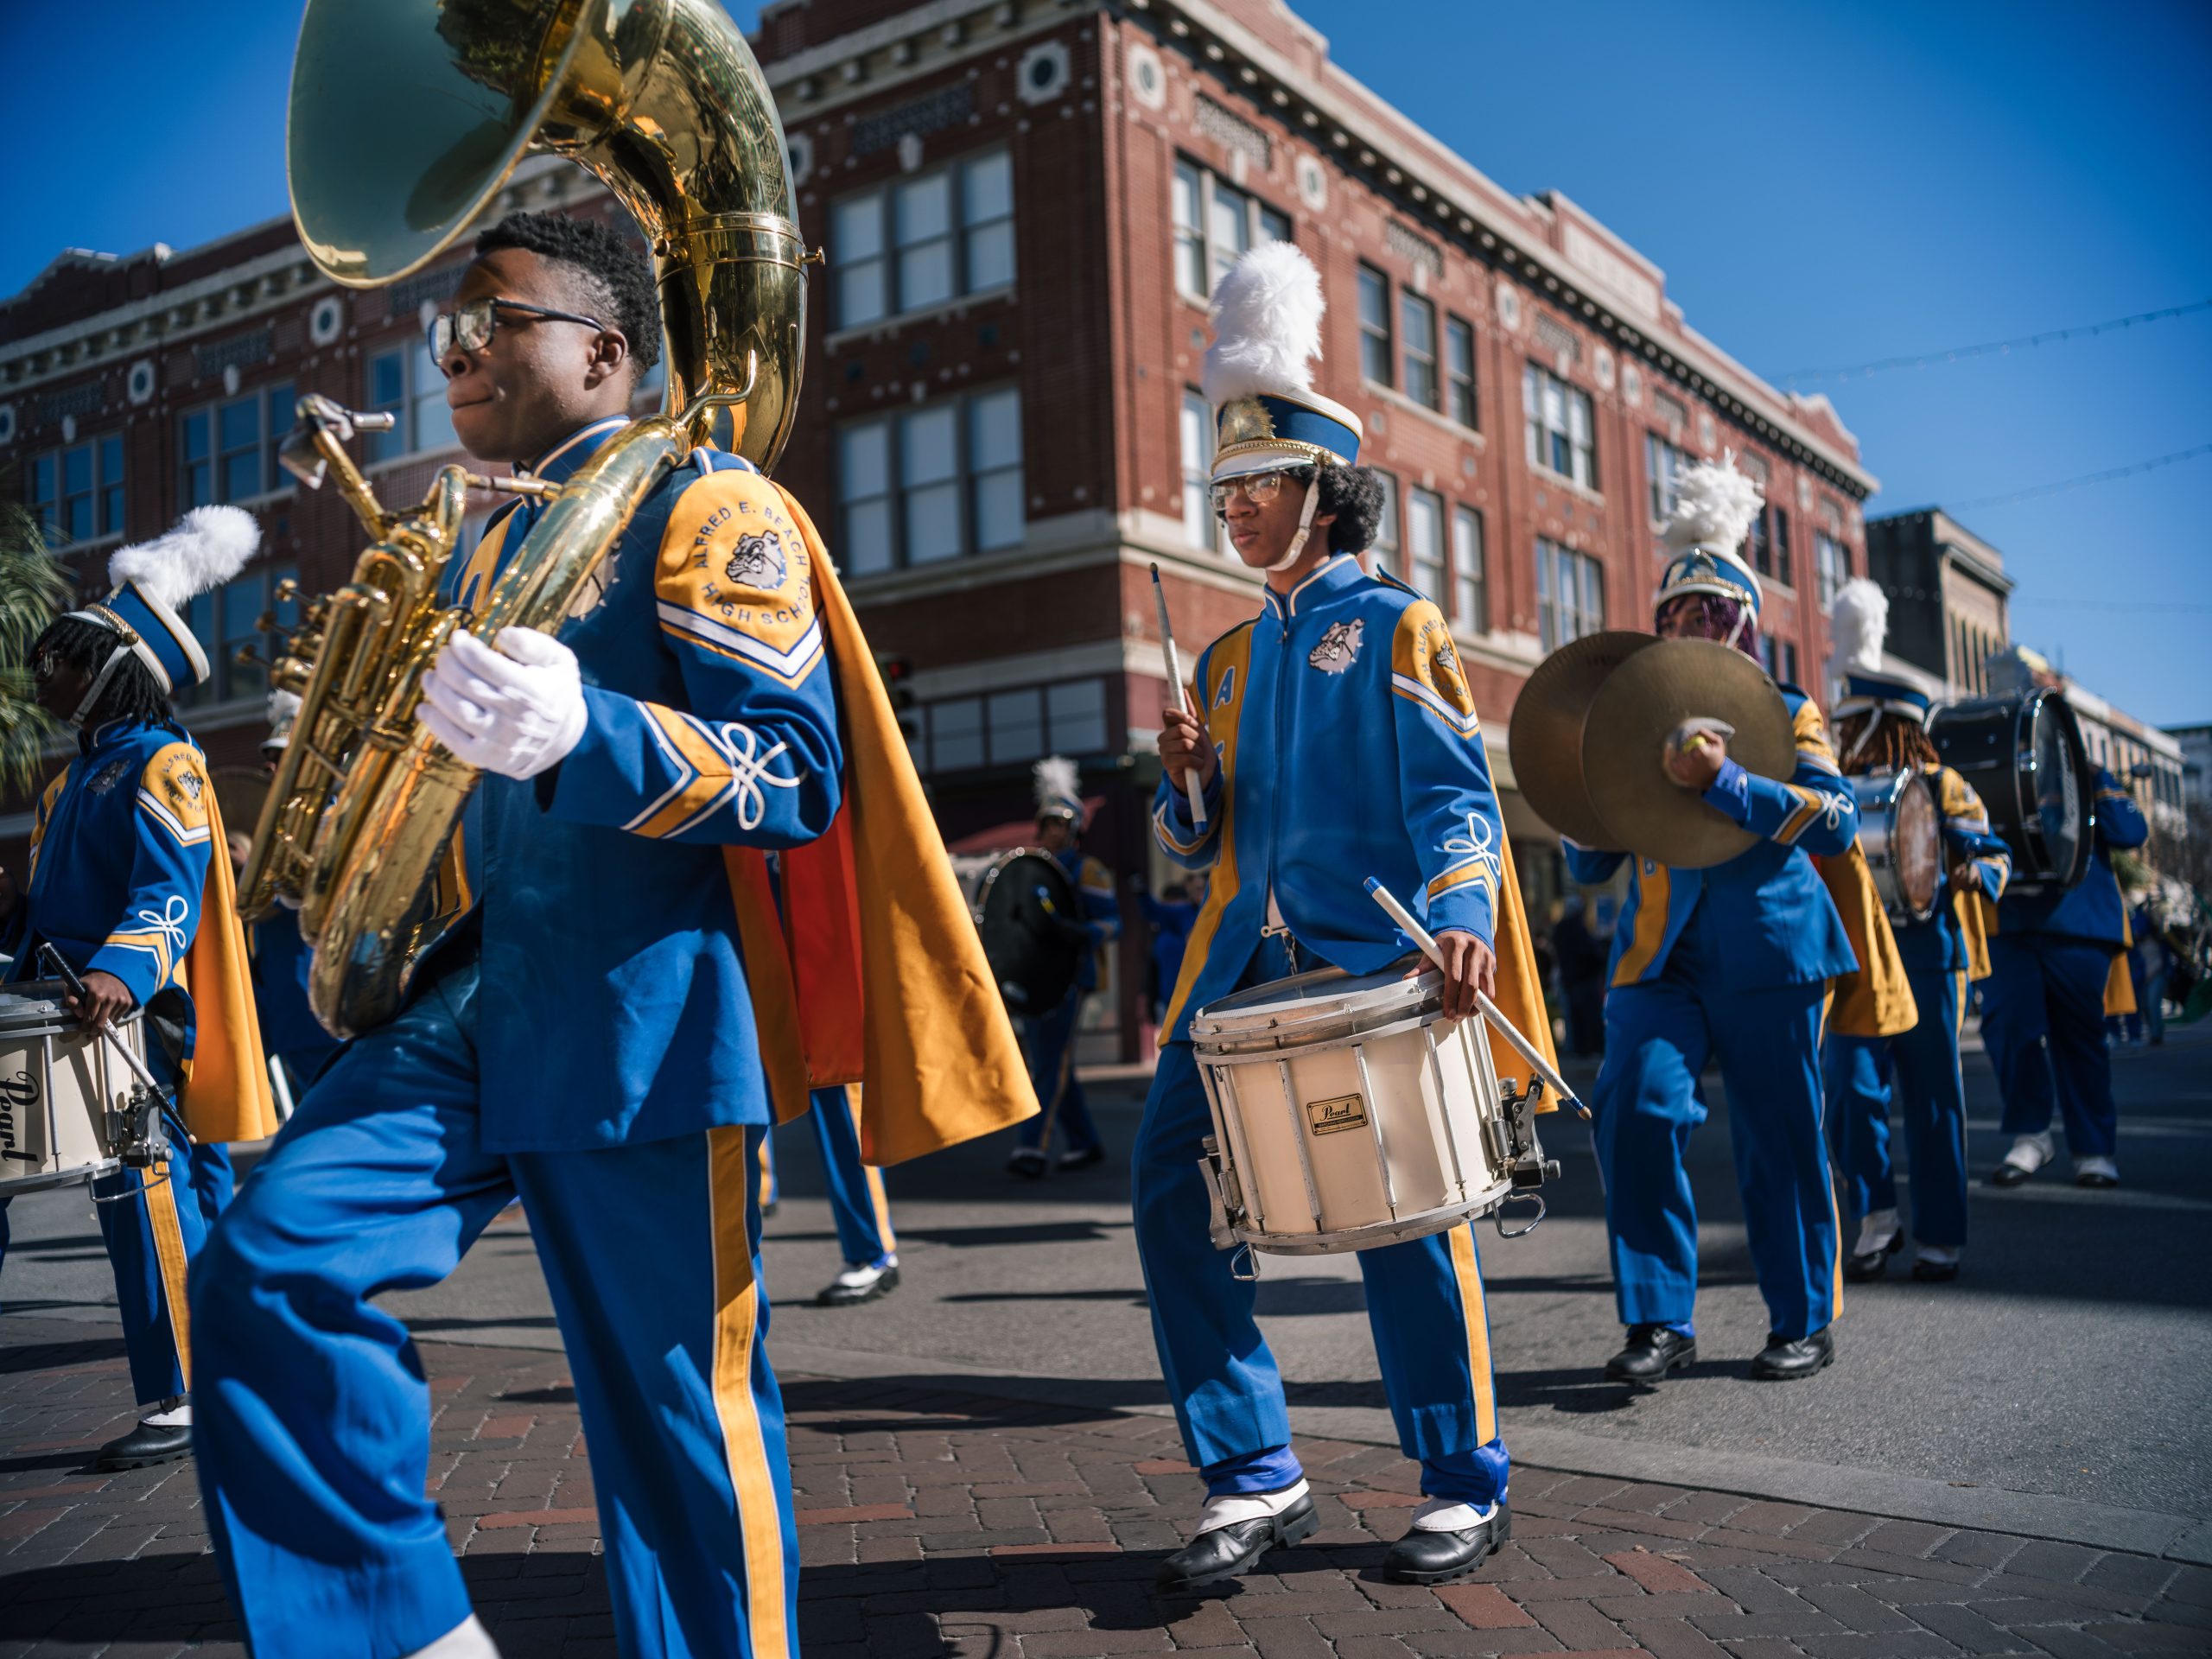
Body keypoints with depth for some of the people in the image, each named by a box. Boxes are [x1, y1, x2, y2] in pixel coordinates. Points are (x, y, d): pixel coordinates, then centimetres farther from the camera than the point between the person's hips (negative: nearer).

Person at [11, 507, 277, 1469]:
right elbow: (52, 902, 24)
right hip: (81, 1021, 9)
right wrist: (22, 972, 13)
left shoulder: (160, 765, -9)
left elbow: (172, 896, -21)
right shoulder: (81, 775, 20)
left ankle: (181, 1403, -5)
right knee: (195, 1199, 14)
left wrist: (120, 973, -37)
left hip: (138, 1025, -9)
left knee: (147, 1201, -11)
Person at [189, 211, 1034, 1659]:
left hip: (646, 1024, -7)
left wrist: (579, 732, -31)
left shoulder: (703, 506, -4)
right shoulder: (486, 549, 21)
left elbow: (800, 774, -16)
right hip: (481, 1002, 7)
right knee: (271, 1268, -10)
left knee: (682, 1409, 1)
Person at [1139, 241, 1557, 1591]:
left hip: (1379, 961, -6)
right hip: (1251, 961, 6)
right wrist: (1188, 780, -2)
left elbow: (1457, 793, -6)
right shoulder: (1227, 659, 18)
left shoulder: (1396, 628, 1)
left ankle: (1466, 1487, 15)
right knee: (1173, 1180, -4)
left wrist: (1459, 916, -24)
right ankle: (1255, 1479, 7)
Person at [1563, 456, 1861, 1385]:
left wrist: (1723, 783, -23)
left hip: (1766, 951, -2)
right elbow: (1588, 867, 16)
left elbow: (1836, 820, -11)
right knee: (1635, 1108, -16)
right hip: (1658, 957, 2)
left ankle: (1804, 1324, 20)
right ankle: (1660, 1321, -7)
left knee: (1779, 1138, 3)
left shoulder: (1785, 713, 7)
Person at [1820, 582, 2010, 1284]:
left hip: (1928, 958, -2)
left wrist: (1976, 871, -17)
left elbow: (1992, 852, 4)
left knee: (1933, 1100, 4)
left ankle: (1940, 1238, 13)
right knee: (1851, 1090, -9)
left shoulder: (1941, 788, 2)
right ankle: (1877, 1218, 8)